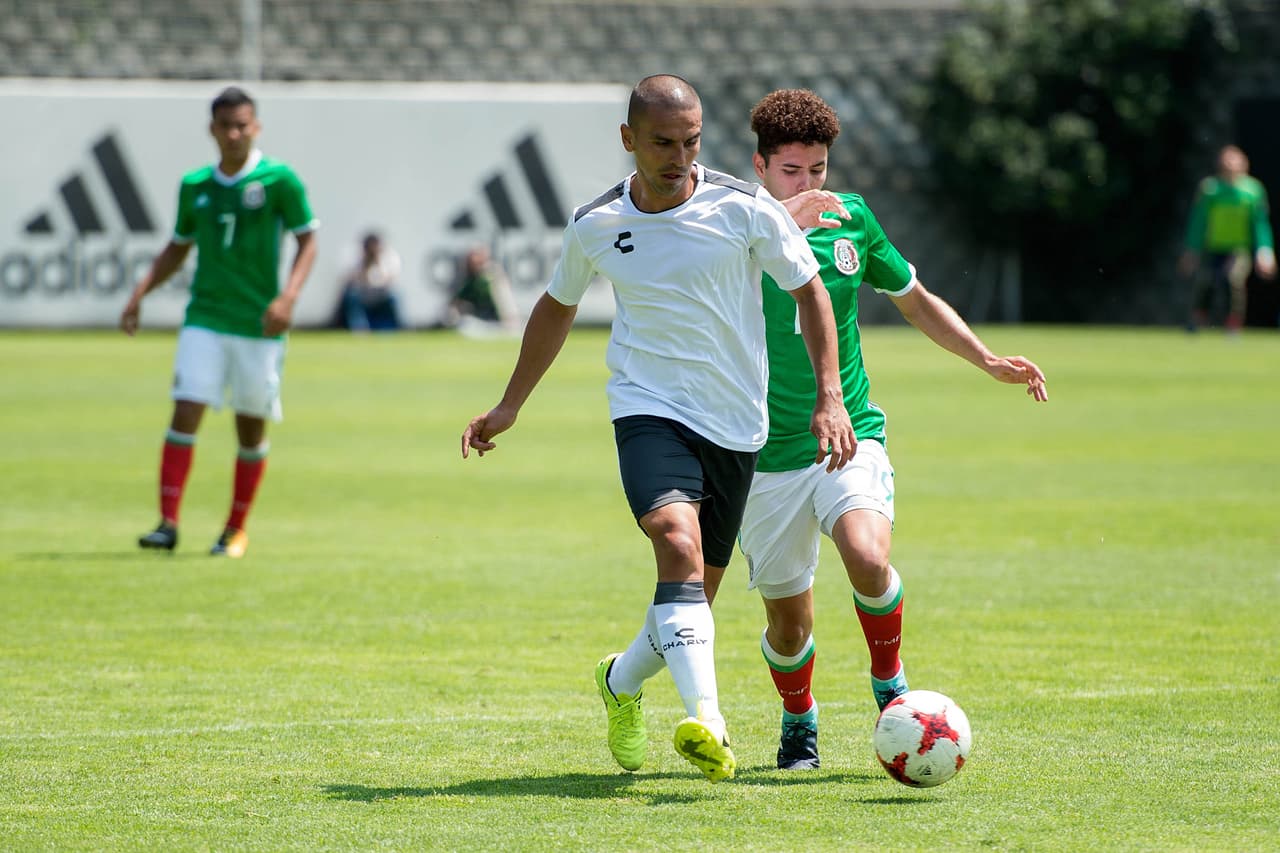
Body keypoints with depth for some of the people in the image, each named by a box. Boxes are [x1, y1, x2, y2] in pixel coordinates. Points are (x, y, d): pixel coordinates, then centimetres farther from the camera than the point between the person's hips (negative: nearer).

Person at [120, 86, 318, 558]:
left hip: (258, 325, -2)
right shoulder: (195, 186, 8)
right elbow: (177, 248, 19)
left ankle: (236, 528, 20)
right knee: (185, 413, -11)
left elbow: (307, 240, -2)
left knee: (252, 428, 6)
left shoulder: (279, 180, -4)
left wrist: (288, 296, -16)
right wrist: (139, 294, 8)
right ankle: (168, 523, -12)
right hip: (205, 319, 2)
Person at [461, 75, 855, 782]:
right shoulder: (595, 226, 0)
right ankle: (706, 724, -41)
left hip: (735, 425, 2)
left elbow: (808, 291, 4)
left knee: (695, 590, 10)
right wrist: (509, 406, 23)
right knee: (679, 542, -29)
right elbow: (556, 307, 19)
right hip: (649, 410, -1)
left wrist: (830, 397, -6)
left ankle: (622, 681, 42)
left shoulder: (742, 208, -6)